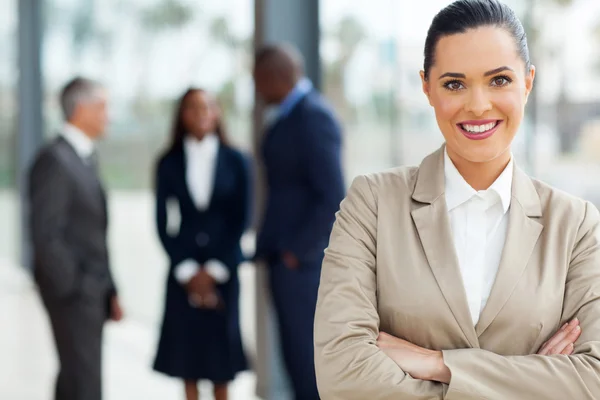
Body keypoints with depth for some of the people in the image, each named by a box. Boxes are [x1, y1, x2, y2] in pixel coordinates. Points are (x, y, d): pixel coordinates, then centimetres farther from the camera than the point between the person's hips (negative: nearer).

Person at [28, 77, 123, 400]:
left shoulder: (85, 158, 16)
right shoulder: (53, 160, -14)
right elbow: (45, 234, -18)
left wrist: (109, 290, 15)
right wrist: (72, 288, -17)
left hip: (92, 292, 9)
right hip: (72, 291, -9)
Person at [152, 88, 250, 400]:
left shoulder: (235, 162, 1)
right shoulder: (169, 163, 3)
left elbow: (241, 219, -1)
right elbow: (162, 222, 1)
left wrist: (215, 269, -7)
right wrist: (187, 270, -7)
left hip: (223, 268, -1)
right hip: (184, 270, 1)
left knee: (220, 346, 3)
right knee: (186, 348, 3)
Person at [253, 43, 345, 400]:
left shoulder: (313, 117, -16)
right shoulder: (290, 115, 13)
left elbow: (333, 198, -21)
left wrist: (298, 250, -17)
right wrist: (269, 244, 11)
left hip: (302, 262, -9)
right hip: (289, 255, 9)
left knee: (307, 358, -3)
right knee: (299, 356, 14)